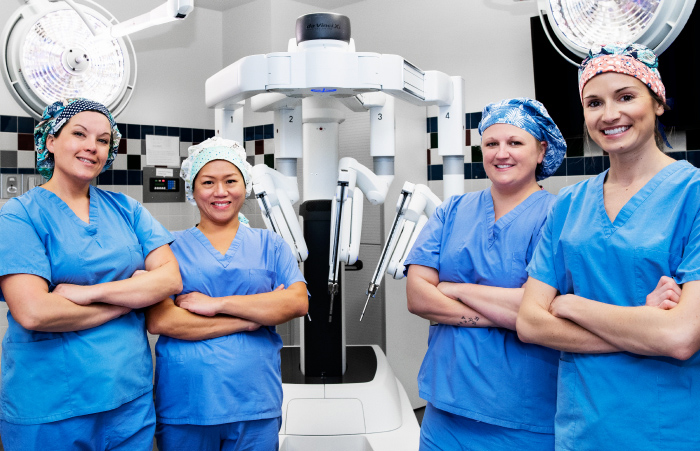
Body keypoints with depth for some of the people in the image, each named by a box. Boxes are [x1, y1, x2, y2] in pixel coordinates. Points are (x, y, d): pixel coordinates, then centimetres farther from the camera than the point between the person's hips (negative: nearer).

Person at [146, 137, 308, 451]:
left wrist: (215, 304, -13)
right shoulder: (171, 246, 4)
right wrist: (251, 318, -10)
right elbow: (158, 320, -9)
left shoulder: (270, 245, 8)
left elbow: (298, 302, -7)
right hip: (184, 403, -1)